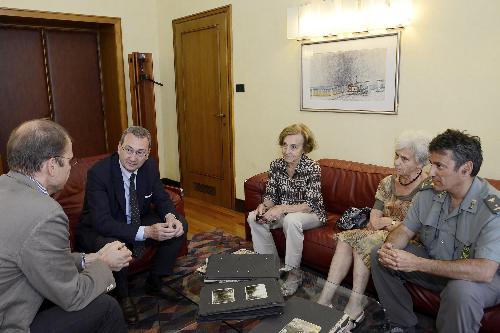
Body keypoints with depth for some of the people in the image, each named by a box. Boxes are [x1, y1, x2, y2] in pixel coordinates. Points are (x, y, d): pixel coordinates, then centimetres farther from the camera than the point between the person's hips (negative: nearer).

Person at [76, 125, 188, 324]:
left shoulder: (150, 166, -10)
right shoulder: (98, 173, -27)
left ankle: (154, 283, 9)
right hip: (98, 230, -5)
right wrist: (146, 232, -42)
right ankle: (122, 296, -7)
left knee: (180, 226, -8)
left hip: (137, 221, 6)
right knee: (113, 246, -38)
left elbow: (162, 199, 1)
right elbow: (102, 222, -33)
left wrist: (171, 218, -24)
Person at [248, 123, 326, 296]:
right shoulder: (276, 165, -6)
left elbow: (311, 205, -25)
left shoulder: (312, 168, -21)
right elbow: (271, 195, 1)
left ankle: (293, 273, -16)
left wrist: (282, 208, -34)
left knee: (291, 220, -37)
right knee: (253, 217, -13)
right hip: (282, 212, 6)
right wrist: (263, 206, -22)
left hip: (311, 215, -6)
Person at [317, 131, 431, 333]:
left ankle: (354, 308, -20)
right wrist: (395, 222, -11)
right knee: (346, 238, -20)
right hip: (383, 234, 6)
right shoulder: (388, 183, 8)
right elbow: (374, 220, 7)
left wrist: (386, 222, -9)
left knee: (362, 243, -29)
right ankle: (324, 301, -21)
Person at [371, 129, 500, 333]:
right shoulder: (429, 193, -8)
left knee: (461, 291, -38)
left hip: (478, 278, -5)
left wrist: (417, 264, -37)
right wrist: (390, 247, -23)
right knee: (379, 257, -6)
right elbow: (405, 230, 1)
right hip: (435, 266, 6)